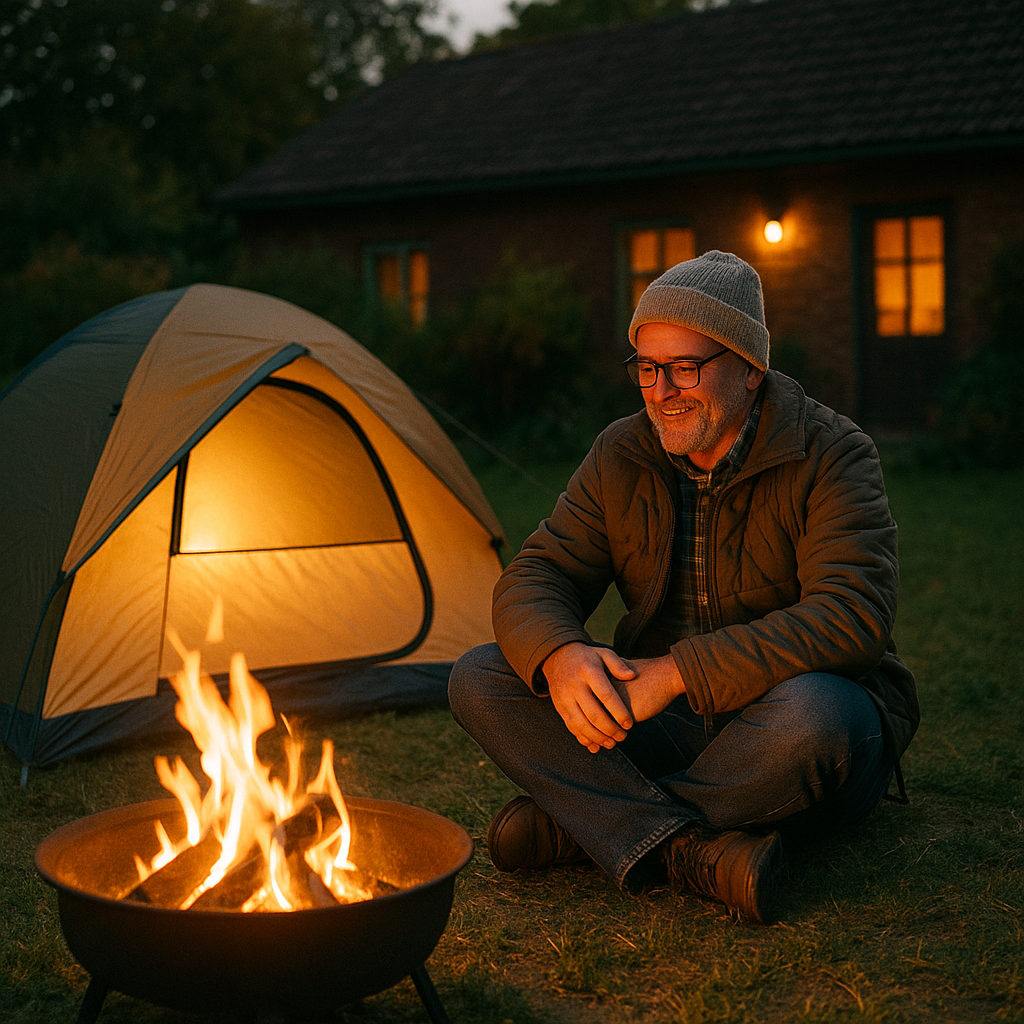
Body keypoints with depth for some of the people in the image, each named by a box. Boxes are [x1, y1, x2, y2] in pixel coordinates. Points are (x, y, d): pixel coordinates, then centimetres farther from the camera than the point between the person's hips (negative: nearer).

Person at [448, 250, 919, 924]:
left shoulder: (831, 455, -14)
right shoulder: (621, 457, 0)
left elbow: (850, 617, -27)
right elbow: (535, 578, -2)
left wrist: (678, 673, -33)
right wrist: (559, 657, -28)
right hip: (668, 726, 4)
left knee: (809, 715, -41)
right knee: (479, 679, -14)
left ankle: (577, 823, -19)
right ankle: (692, 851, -29)